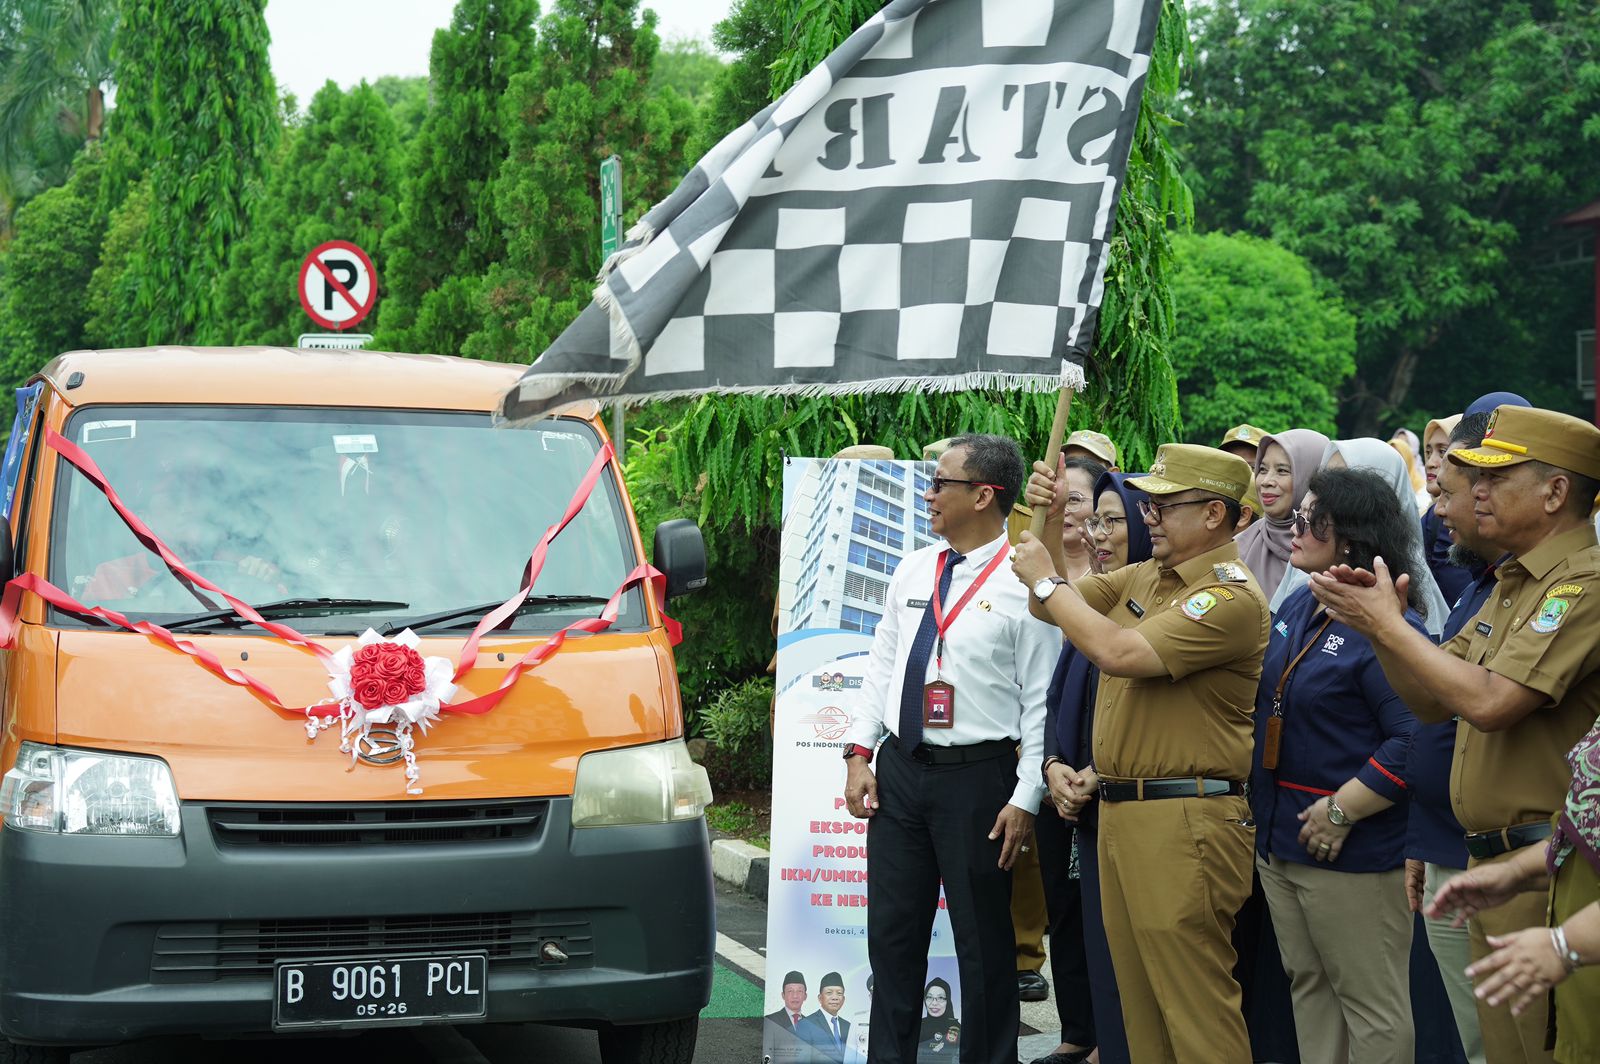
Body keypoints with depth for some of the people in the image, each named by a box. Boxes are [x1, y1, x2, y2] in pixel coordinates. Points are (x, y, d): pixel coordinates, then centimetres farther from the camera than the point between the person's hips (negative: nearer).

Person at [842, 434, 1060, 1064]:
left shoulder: (1024, 584, -10)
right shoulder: (912, 573, 8)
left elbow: (1043, 700, -10)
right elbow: (881, 669, 13)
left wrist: (1026, 800, -12)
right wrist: (859, 754, 5)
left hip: (977, 777, -6)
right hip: (899, 770, 6)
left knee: (983, 942, 5)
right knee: (892, 937, 12)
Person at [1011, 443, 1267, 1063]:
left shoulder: (1231, 597, -15)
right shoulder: (1141, 577, 14)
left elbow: (1118, 652, -24)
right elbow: (1055, 608, 19)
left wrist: (1046, 581, -12)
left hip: (1184, 821, -9)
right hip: (1119, 810, 9)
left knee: (1194, 1009, -5)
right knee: (1139, 998, 15)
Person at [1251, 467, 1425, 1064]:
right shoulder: (1295, 611, 9)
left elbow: (1415, 741, -24)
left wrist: (1340, 812, -21)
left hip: (1352, 852, -9)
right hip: (1279, 838, 9)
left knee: (1371, 1005, 1)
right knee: (1308, 987, 17)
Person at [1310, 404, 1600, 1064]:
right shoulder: (1514, 585, 18)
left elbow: (1490, 703, -24)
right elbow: (1433, 703, 18)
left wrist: (1388, 624, -12)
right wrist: (1373, 621, 2)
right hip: (1492, 864, 10)